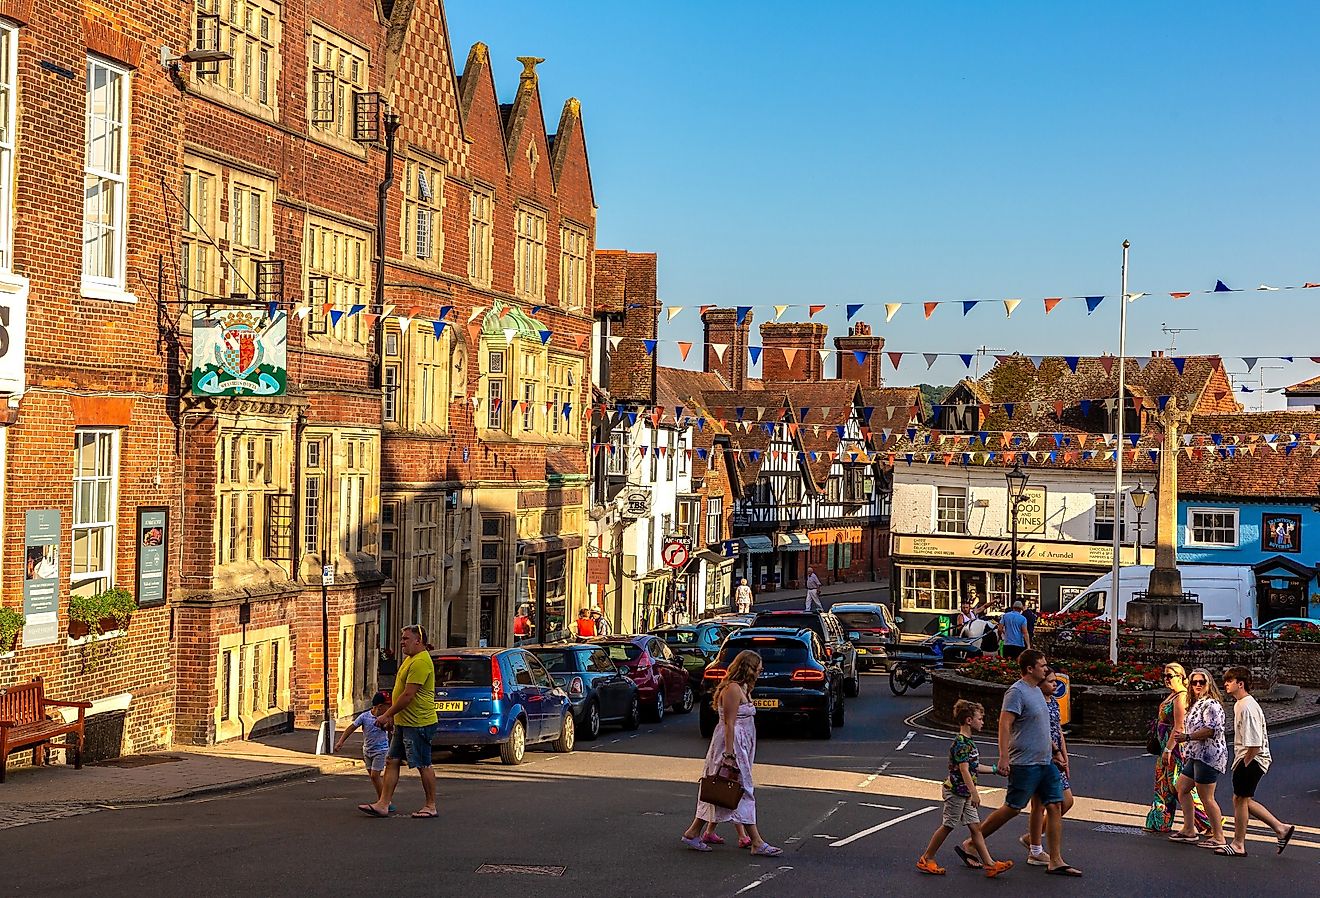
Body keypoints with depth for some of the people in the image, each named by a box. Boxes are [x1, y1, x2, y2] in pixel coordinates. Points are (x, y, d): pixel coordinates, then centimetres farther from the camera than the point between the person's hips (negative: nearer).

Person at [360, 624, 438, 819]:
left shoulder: (420, 662, -19)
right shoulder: (410, 659, 16)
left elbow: (408, 695, -23)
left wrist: (387, 714, -17)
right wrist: (391, 715, 19)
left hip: (418, 723, -11)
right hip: (403, 722, 11)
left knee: (423, 765, -1)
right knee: (392, 761, 8)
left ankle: (431, 807, 8)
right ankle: (383, 805, 9)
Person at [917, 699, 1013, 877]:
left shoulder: (969, 742, 12)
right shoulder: (961, 743, -20)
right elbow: (964, 770, -25)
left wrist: (995, 770, 26)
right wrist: (974, 793, -28)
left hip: (964, 793, 10)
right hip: (955, 791, -10)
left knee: (975, 826, 5)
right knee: (948, 826, 0)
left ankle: (989, 864, 4)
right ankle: (926, 859, 11)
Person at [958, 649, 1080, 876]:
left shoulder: (1036, 690, 15)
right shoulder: (1016, 692, -15)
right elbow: (1004, 724, -22)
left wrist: (1051, 748, 29)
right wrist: (1004, 758, -29)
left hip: (1045, 762, 9)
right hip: (1025, 762, -9)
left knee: (1055, 806, 3)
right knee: (1012, 809, -3)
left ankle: (1055, 862, 6)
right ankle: (969, 846, 8)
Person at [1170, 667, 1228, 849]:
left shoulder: (1210, 704, -15)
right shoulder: (1197, 703, 17)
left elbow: (1212, 729, -25)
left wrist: (1187, 737, -23)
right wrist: (1187, 751, 23)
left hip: (1208, 756, -11)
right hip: (1196, 756, 11)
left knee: (1206, 798, -7)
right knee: (1182, 789, 16)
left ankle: (1218, 838, -1)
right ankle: (1189, 831, 21)